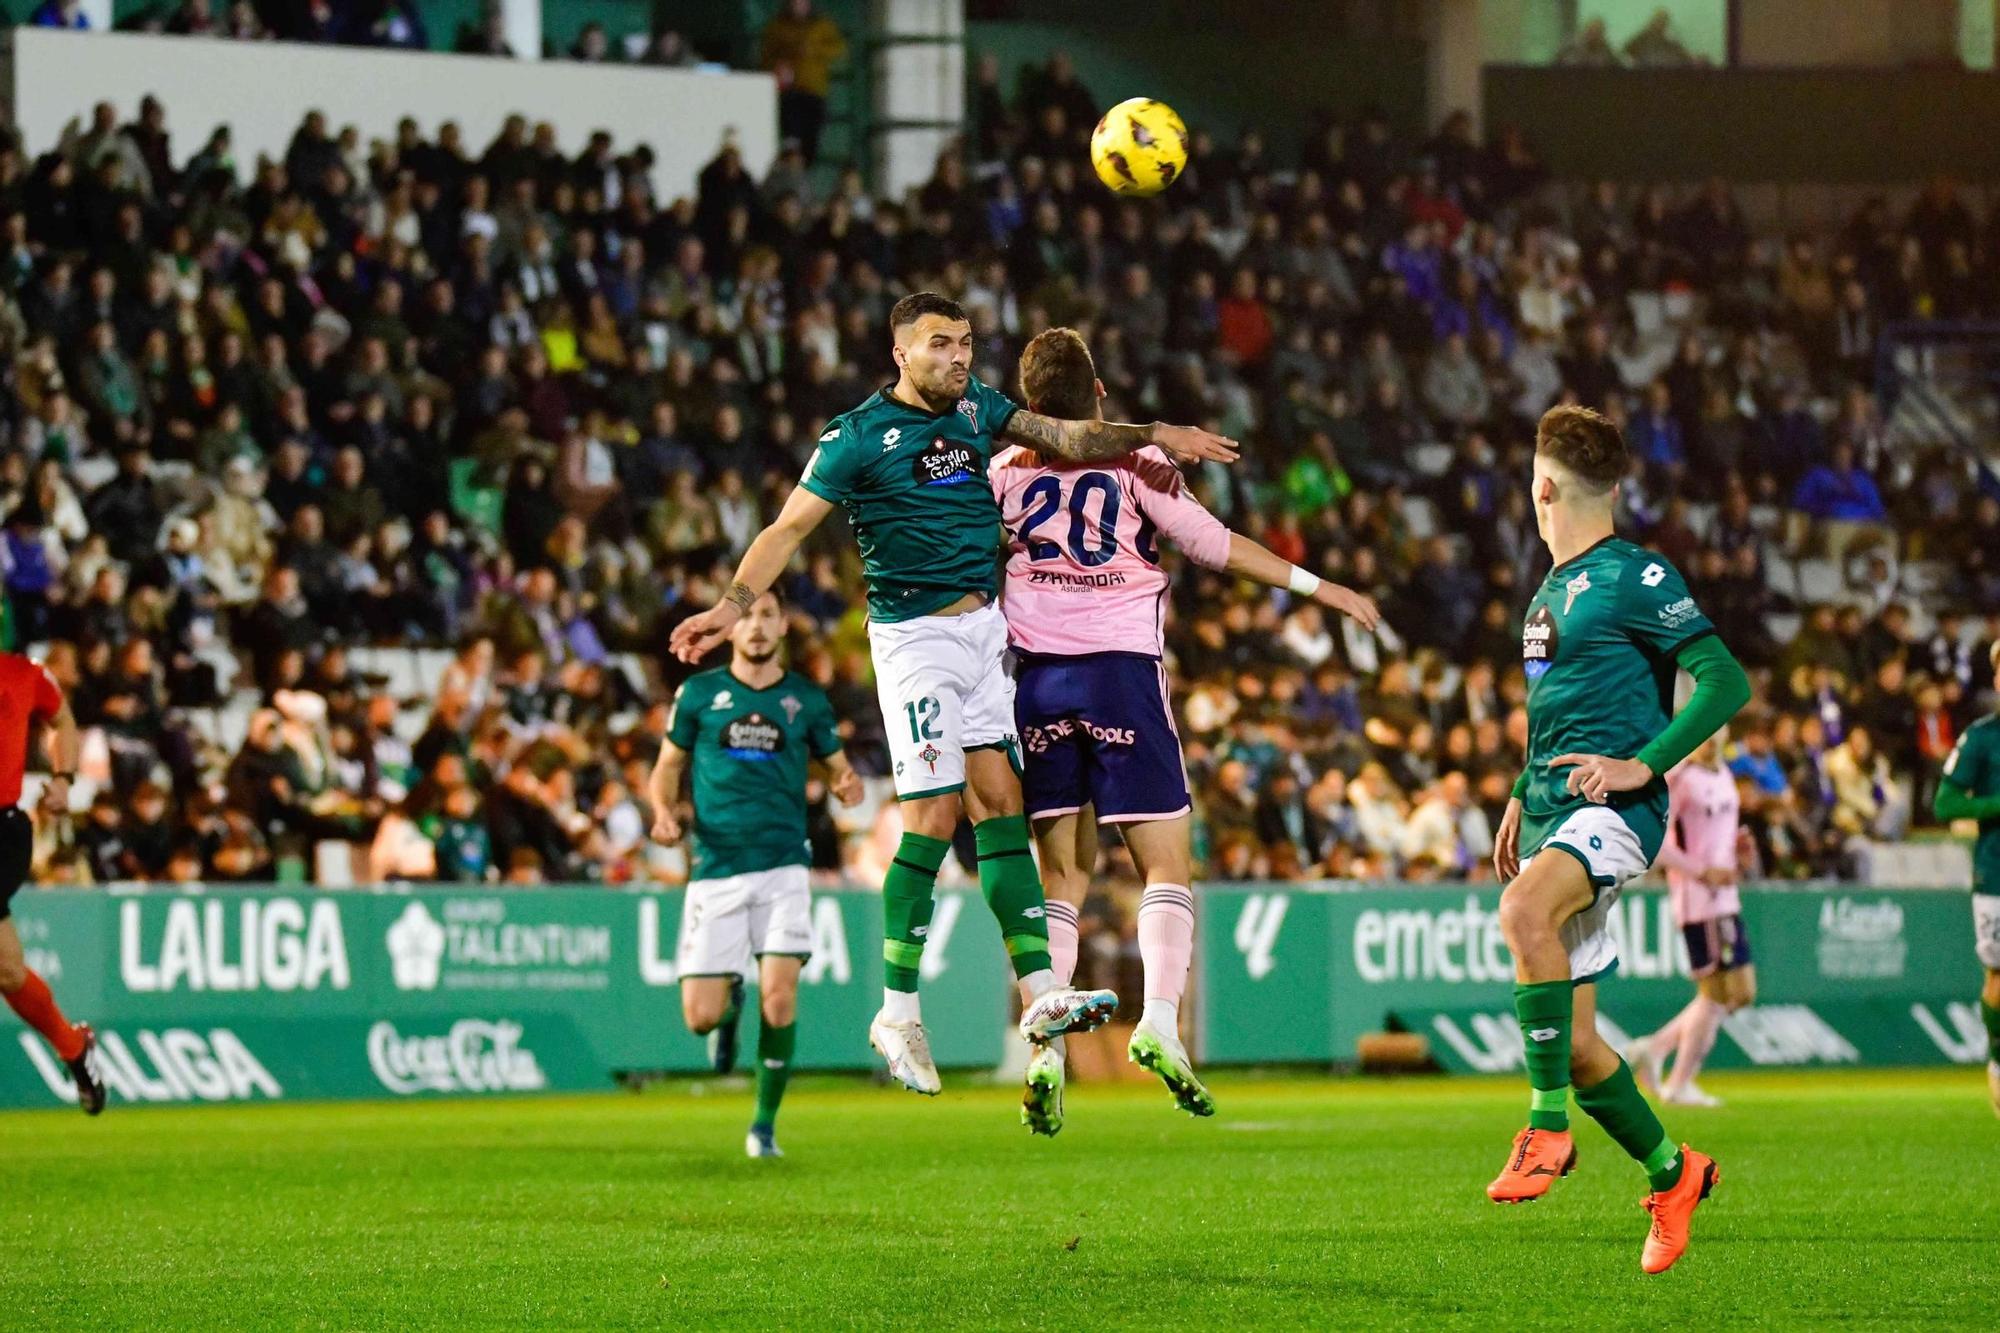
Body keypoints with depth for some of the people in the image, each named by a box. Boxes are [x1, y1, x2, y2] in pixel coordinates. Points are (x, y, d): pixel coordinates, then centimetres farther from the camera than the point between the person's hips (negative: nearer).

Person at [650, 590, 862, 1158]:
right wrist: (664, 810, -8)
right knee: (700, 1016, -6)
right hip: (716, 870, 0)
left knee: (779, 998, -14)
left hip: (782, 865, 0)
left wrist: (848, 784, -7)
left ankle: (765, 1124, 5)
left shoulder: (806, 700, 8)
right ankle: (729, 1003, 33)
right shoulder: (698, 694, 6)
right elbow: (668, 766, 13)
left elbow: (836, 764, 18)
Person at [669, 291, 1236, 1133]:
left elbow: (1064, 438, 19)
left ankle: (1040, 994, -3)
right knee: (934, 817, -11)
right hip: (914, 634, -6)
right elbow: (790, 527, -12)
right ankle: (898, 1013, -4)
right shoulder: (858, 437, -9)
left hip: (985, 624, 6)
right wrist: (733, 605, -25)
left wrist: (1152, 437, 10)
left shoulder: (974, 407, 10)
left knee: (998, 804, 1)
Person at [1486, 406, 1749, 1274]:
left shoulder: (1634, 577, -7)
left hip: (1614, 810, -9)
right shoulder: (1551, 590, 19)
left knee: (1524, 910, -38)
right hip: (1551, 813, 9)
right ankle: (1672, 1173, 24)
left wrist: (1644, 764, -19)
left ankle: (1548, 1128, -35)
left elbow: (1727, 682, -13)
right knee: (1573, 1040, 6)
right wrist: (1521, 797, 23)